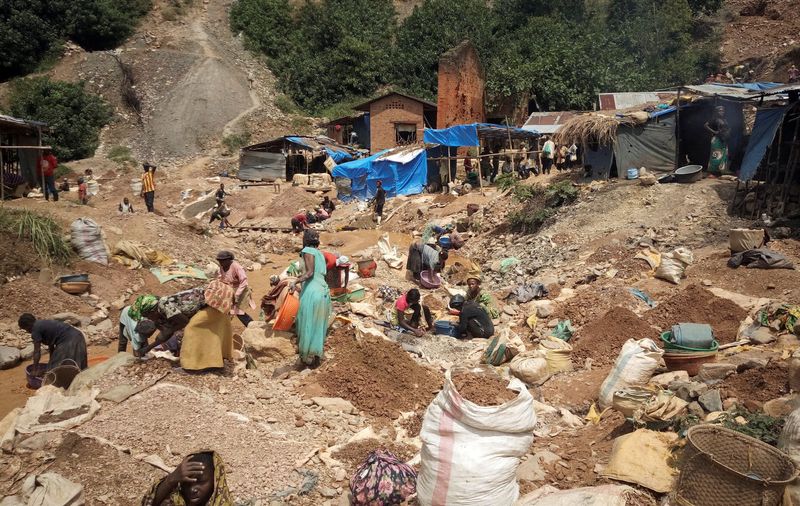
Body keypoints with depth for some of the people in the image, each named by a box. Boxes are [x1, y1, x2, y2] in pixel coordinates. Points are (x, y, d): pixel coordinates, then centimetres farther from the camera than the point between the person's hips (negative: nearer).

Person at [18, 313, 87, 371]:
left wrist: (34, 369, 9)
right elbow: (51, 345, 31)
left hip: (68, 341, -9)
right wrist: (51, 361, 38)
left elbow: (37, 352, 0)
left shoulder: (36, 329, -1)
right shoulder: (44, 324, 25)